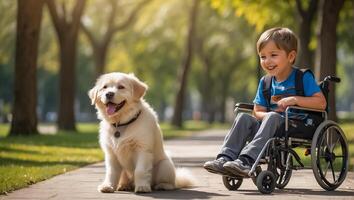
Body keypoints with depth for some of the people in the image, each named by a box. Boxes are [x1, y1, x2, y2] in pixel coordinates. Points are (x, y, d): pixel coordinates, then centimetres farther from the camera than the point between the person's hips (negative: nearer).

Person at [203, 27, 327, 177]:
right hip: (271, 131, 5)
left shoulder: (303, 78, 0)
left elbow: (321, 103, -9)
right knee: (243, 118, -16)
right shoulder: (265, 83, 15)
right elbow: (258, 111, 12)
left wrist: (295, 99, -18)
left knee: (273, 118, -32)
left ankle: (246, 161, -44)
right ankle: (225, 159, -30)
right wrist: (266, 116, -11)